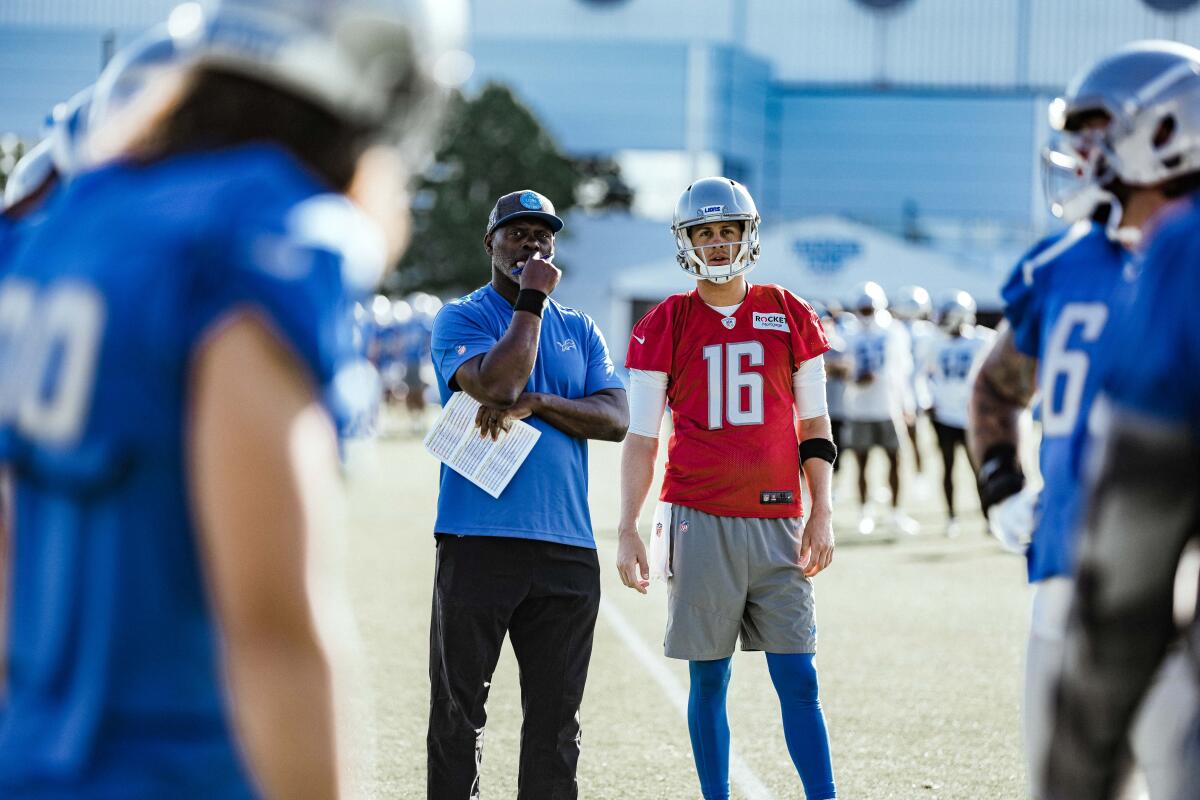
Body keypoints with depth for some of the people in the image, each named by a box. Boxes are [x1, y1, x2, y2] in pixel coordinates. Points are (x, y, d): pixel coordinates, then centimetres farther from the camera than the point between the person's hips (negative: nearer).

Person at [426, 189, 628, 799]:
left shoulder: (580, 331, 16)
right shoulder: (460, 319, 3)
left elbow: (617, 419, 2)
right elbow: (496, 383, -17)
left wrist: (534, 403, -11)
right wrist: (532, 299, -9)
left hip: (566, 547, 4)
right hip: (478, 540, -4)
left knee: (556, 718, 7)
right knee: (459, 713, 0)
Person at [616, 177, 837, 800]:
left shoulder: (792, 317, 8)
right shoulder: (664, 328, 4)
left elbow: (814, 426, 12)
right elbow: (641, 439, 5)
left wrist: (821, 515, 4)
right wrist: (627, 532, -1)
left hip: (776, 521, 1)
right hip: (699, 520, -1)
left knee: (798, 679, -1)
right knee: (708, 678, 3)